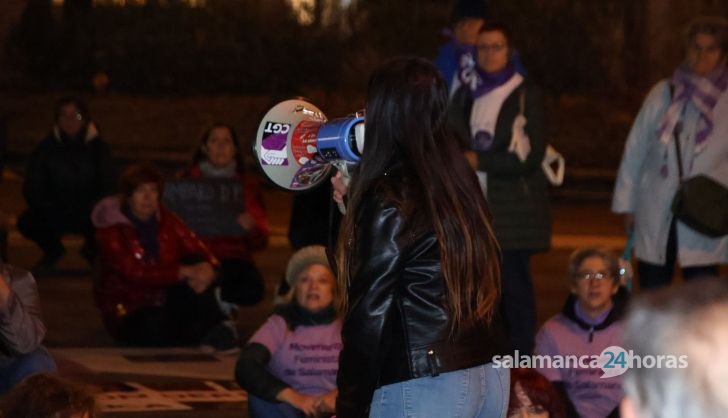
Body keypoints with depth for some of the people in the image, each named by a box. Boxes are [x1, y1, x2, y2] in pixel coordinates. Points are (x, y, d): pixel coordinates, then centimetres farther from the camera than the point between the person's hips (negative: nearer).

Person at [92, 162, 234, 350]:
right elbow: (134, 273, -25)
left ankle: (215, 331, -27)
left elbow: (201, 253, -3)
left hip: (167, 302, 5)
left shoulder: (167, 221, 5)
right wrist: (185, 272, -32)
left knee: (195, 261, -20)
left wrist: (207, 269, -29)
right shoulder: (110, 230, -11)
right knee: (159, 325, -39)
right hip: (130, 312, -5)